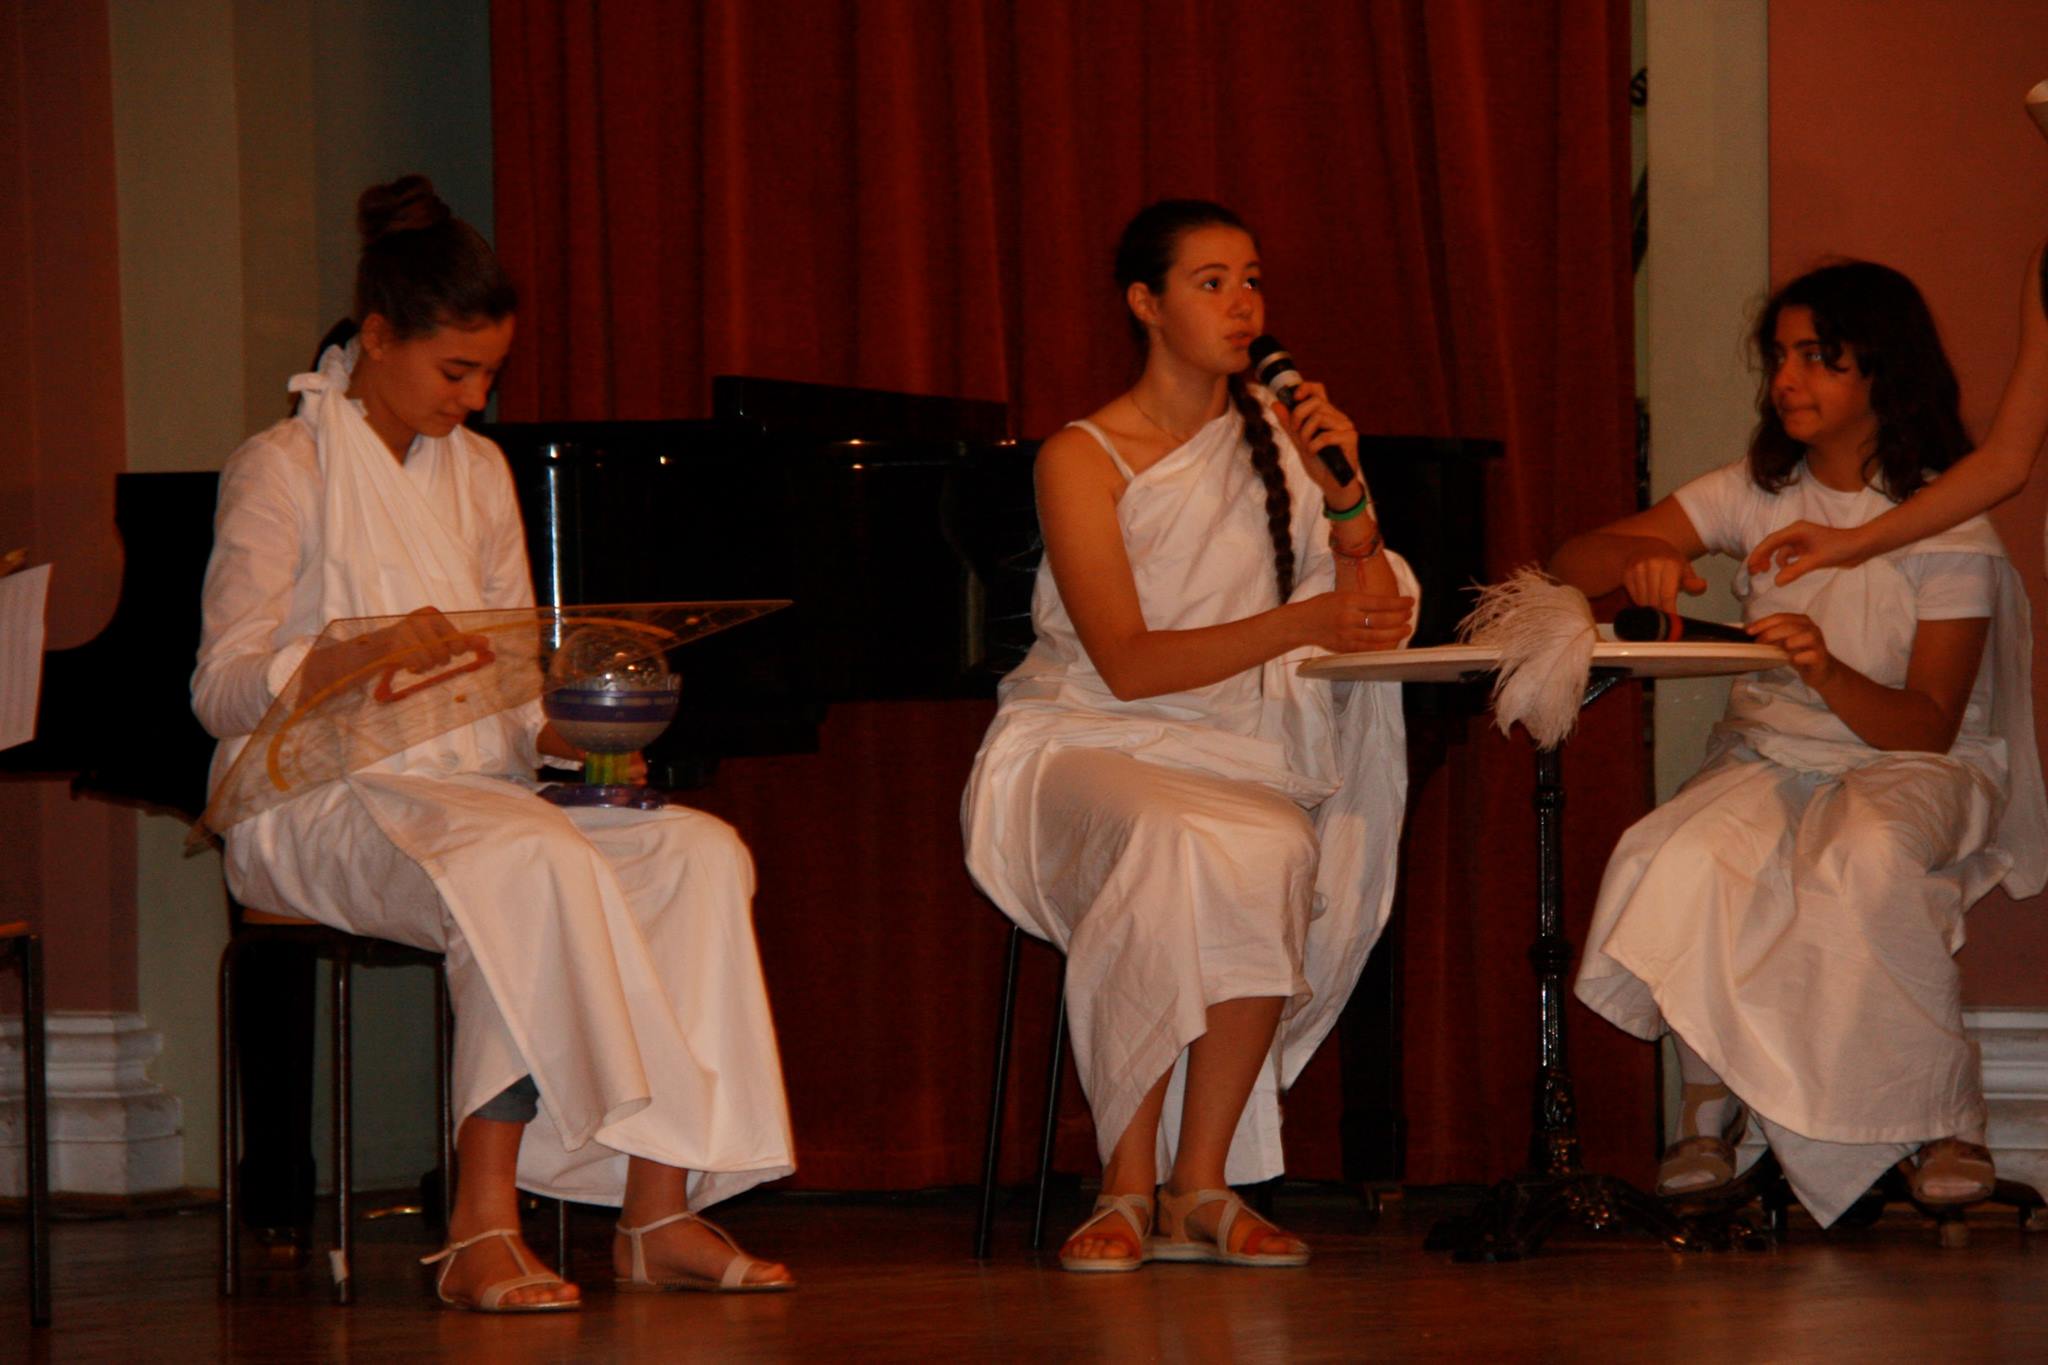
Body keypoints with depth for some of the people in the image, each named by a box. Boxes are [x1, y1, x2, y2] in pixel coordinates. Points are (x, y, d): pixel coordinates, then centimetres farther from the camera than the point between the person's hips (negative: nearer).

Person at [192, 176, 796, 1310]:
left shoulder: (478, 473, 19)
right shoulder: (281, 471, -2)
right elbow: (223, 689, -11)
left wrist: (571, 734, -5)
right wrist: (369, 654, -28)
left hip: (477, 788, 7)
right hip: (320, 803, -7)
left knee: (701, 852, -20)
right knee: (531, 864, -38)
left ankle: (659, 1213, -25)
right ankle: (483, 1232, -40)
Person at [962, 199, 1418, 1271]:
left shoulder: (1277, 434, 11)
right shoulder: (1083, 459, -3)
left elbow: (1376, 622, 6)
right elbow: (1128, 664, -15)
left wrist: (1346, 493, -11)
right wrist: (1301, 626, -26)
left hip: (1238, 756, 3)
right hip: (1091, 743, -3)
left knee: (1276, 857, -33)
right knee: (1176, 847, -38)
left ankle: (1203, 1184, -26)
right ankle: (1125, 1187, -31)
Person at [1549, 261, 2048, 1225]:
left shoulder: (1950, 526, -7)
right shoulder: (1757, 494, 4)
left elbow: (1929, 725, -13)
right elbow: (1573, 561, 2)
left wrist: (1829, 674, -33)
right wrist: (1640, 562, -22)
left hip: (1909, 772, -3)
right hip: (1768, 759, 3)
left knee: (1870, 863, -39)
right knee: (1689, 863, -32)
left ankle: (1948, 1122, -23)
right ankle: (1712, 1110, -13)